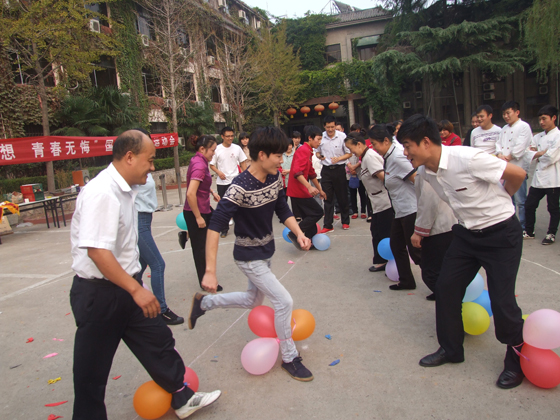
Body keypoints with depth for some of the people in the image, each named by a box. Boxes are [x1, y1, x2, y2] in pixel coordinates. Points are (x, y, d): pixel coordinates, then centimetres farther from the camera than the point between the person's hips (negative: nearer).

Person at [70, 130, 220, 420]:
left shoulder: (124, 189, 6)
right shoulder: (102, 193, -24)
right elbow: (96, 251, -31)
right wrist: (137, 290, -28)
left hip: (124, 287, 9)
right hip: (98, 293, -9)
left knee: (158, 341, 16)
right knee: (92, 369, 9)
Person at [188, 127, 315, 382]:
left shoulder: (275, 178, -6)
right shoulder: (241, 188, -29)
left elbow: (283, 210, 4)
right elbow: (215, 226, -33)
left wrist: (299, 234, -14)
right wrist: (210, 271, -37)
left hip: (266, 252, 9)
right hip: (249, 257, -8)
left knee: (254, 300, 25)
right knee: (284, 302, -8)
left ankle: (204, 303, 43)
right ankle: (289, 358, 14)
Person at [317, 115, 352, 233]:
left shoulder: (342, 136, -8)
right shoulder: (321, 137, 0)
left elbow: (349, 153, -2)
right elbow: (317, 151, 14)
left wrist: (338, 158, -18)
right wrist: (319, 156, -9)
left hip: (339, 169, -2)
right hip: (326, 170, 2)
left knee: (342, 196, 8)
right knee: (328, 198, 4)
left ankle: (345, 221, 26)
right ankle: (327, 226, 9)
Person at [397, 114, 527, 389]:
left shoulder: (466, 158, -27)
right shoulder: (429, 172, -3)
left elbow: (517, 174, -15)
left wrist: (498, 200, 1)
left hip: (501, 233, -7)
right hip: (467, 233, 7)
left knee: (502, 300, -6)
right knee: (446, 287, 4)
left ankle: (517, 360, 21)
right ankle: (450, 349, 23)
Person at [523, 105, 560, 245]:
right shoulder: (538, 137, 13)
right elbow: (529, 153, 3)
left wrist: (537, 154, -3)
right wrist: (543, 152, -12)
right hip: (538, 178, 6)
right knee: (529, 205, 8)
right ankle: (529, 231, 22)